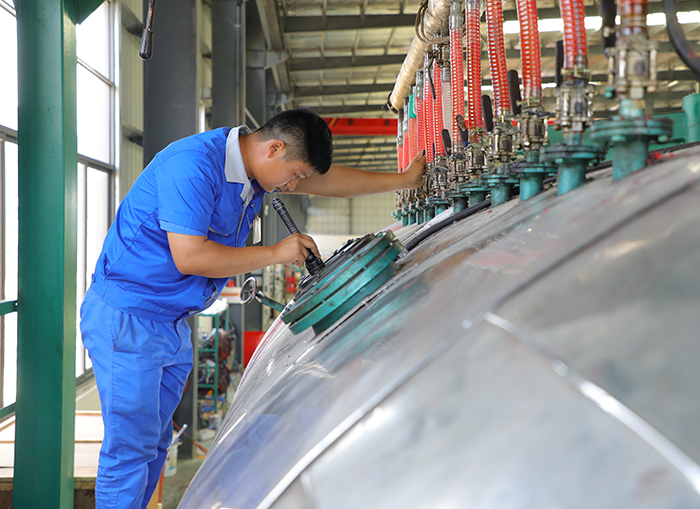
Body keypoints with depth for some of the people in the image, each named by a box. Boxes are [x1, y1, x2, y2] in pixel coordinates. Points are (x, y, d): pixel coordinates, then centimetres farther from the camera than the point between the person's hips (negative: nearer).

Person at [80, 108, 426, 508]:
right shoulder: (193, 165, -21)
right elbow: (189, 257, -26)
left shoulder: (253, 168, 7)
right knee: (131, 448, -7)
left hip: (174, 325, 9)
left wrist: (403, 180, 22)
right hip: (126, 319, -9)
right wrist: (276, 253, -18)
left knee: (155, 445, 11)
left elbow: (326, 180, 19)